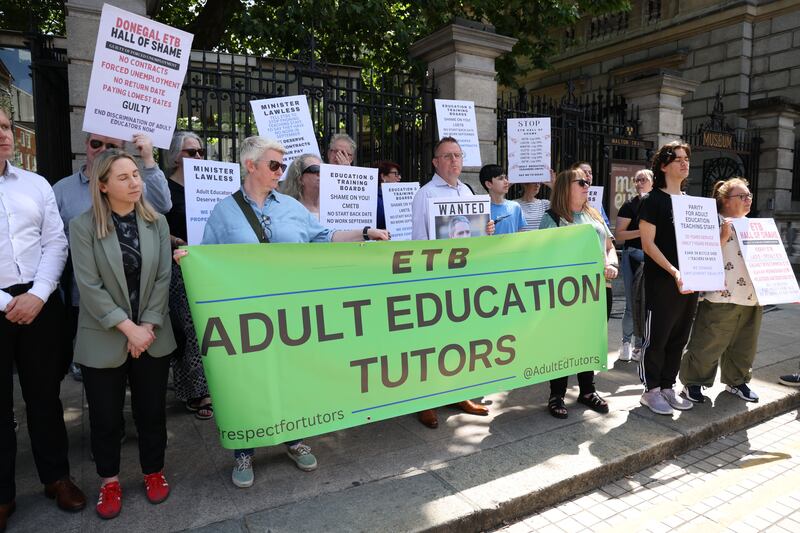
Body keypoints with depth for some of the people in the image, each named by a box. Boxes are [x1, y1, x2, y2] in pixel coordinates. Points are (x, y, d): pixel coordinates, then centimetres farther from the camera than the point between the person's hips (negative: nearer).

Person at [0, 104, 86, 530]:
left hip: (39, 302, 2)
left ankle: (56, 476, 27)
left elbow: (56, 243, 5)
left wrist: (36, 295, -8)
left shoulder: (36, 185, 8)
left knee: (45, 393, 11)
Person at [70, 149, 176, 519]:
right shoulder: (82, 226, -6)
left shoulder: (157, 223, 2)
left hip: (152, 335, 2)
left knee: (152, 409, 12)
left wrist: (148, 326, -10)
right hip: (104, 339, -2)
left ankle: (154, 471, 32)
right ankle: (109, 480, 33)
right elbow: (89, 287, -12)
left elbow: (163, 278, -2)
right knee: (105, 416, 11)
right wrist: (128, 328, -16)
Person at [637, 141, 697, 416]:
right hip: (661, 281, -7)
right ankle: (651, 390, 14)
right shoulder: (653, 200, -5)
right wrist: (673, 272, -20)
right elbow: (648, 243, -12)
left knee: (679, 338, 12)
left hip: (688, 281, 7)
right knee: (656, 337, 1)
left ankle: (667, 387, 24)